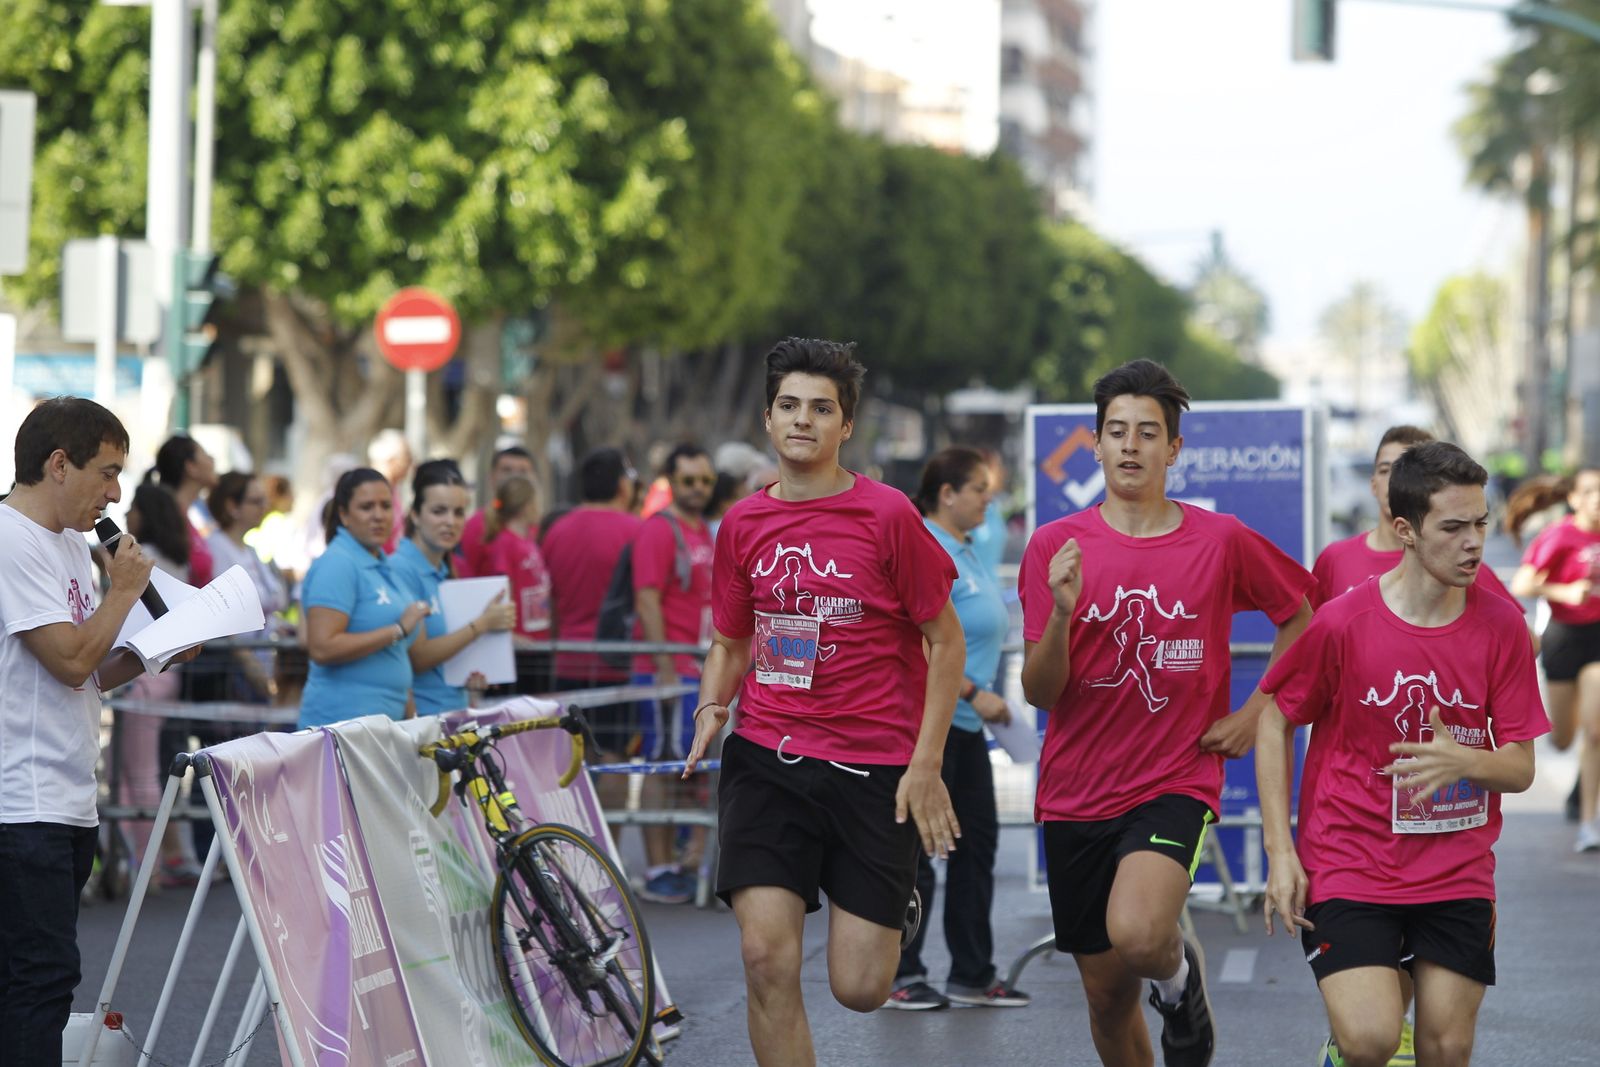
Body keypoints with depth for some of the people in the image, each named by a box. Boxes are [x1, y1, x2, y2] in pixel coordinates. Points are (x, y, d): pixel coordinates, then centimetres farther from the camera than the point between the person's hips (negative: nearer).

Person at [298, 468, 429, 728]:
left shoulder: (381, 565, 17)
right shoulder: (337, 565, -10)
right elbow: (322, 649, -20)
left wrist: (411, 715, 19)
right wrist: (398, 630, -18)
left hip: (388, 718, 8)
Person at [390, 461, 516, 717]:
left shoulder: (445, 573, 15)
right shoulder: (401, 570, -11)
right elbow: (417, 657, -14)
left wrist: (470, 678, 4)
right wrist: (482, 624, -10)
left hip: (455, 712, 8)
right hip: (420, 715, -8)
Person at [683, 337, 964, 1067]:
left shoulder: (887, 516, -6)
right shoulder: (743, 524, 6)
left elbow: (945, 641, -2)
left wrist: (926, 764, -8)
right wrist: (712, 707, -2)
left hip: (876, 771, -3)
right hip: (766, 759, 3)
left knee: (859, 988, -2)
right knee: (766, 956, -14)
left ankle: (899, 907, 35)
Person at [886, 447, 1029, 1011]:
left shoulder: (970, 552, 14)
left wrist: (983, 697, 21)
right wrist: (974, 693, -25)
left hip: (963, 724, 10)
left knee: (977, 842, 12)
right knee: (916, 848, -4)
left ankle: (972, 974, 19)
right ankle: (898, 978, 4)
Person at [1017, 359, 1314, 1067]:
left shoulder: (1221, 542, -3)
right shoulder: (1056, 546, -1)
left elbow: (1301, 614, 14)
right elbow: (1040, 693, -3)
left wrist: (1255, 714, 4)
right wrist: (1061, 613, -21)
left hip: (1176, 782, -2)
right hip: (1077, 791, 2)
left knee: (1137, 936, -29)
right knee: (1107, 995, 9)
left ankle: (1180, 972, 7)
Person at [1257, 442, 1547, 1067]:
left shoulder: (1500, 625, -3)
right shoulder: (1342, 623, -11)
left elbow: (1520, 768, 0)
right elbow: (1275, 718, 2)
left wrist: (1461, 760, -23)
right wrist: (1280, 849, -4)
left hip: (1457, 875, 3)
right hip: (1348, 867, -3)